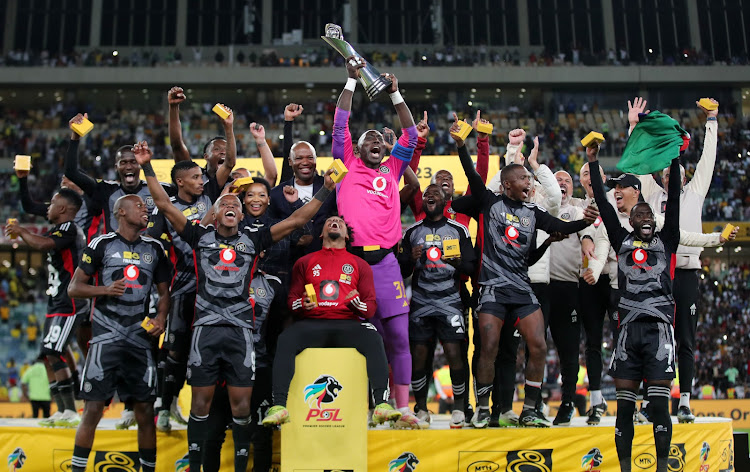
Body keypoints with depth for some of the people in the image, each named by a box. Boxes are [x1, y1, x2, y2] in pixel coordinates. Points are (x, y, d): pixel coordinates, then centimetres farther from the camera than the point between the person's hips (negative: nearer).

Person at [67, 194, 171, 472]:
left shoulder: (154, 248, 12)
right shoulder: (102, 244, 2)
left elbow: (164, 292, 18)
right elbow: (73, 288, 3)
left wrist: (161, 317, -1)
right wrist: (105, 289, -14)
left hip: (141, 337, 3)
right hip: (106, 334, -3)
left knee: (145, 411, 4)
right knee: (93, 409, -6)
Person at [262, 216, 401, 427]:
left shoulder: (360, 265, 21)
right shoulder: (305, 262, 23)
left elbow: (371, 307, 14)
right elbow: (291, 299, 17)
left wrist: (358, 304, -10)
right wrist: (302, 304, -7)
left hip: (348, 324, 0)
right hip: (312, 323, 0)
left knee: (373, 340, -33)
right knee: (286, 340, -33)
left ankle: (381, 405, -41)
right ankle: (279, 406, -37)